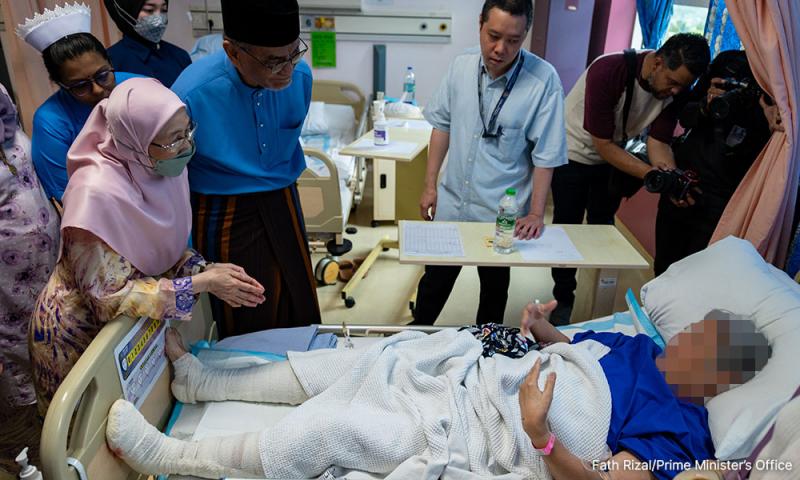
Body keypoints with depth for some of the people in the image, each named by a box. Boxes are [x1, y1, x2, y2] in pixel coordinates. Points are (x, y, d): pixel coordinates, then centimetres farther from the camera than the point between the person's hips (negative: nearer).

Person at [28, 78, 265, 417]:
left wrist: (208, 270, -19)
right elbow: (109, 295, -27)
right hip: (80, 331, -5)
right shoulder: (97, 193, -33)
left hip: (134, 323, 6)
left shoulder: (166, 167, -14)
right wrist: (202, 283, -29)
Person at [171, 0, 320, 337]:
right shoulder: (191, 94, -25)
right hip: (225, 216, -4)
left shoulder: (300, 76, -12)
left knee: (302, 310, 11)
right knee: (249, 323, 6)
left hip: (282, 204, 4)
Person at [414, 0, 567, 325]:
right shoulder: (462, 66, -6)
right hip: (451, 201, 3)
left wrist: (536, 214, -13)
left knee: (495, 286, 18)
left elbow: (545, 155, -13)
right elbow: (442, 124, 5)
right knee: (435, 278, 19)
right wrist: (430, 184, 5)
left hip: (502, 213, -3)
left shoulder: (543, 79, -18)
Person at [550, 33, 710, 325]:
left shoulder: (674, 88, -16)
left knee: (602, 227, 13)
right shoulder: (607, 72, -34)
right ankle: (563, 300, 18)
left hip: (614, 156, 5)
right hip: (575, 152, -5)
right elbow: (602, 144, -31)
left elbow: (658, 141, -14)